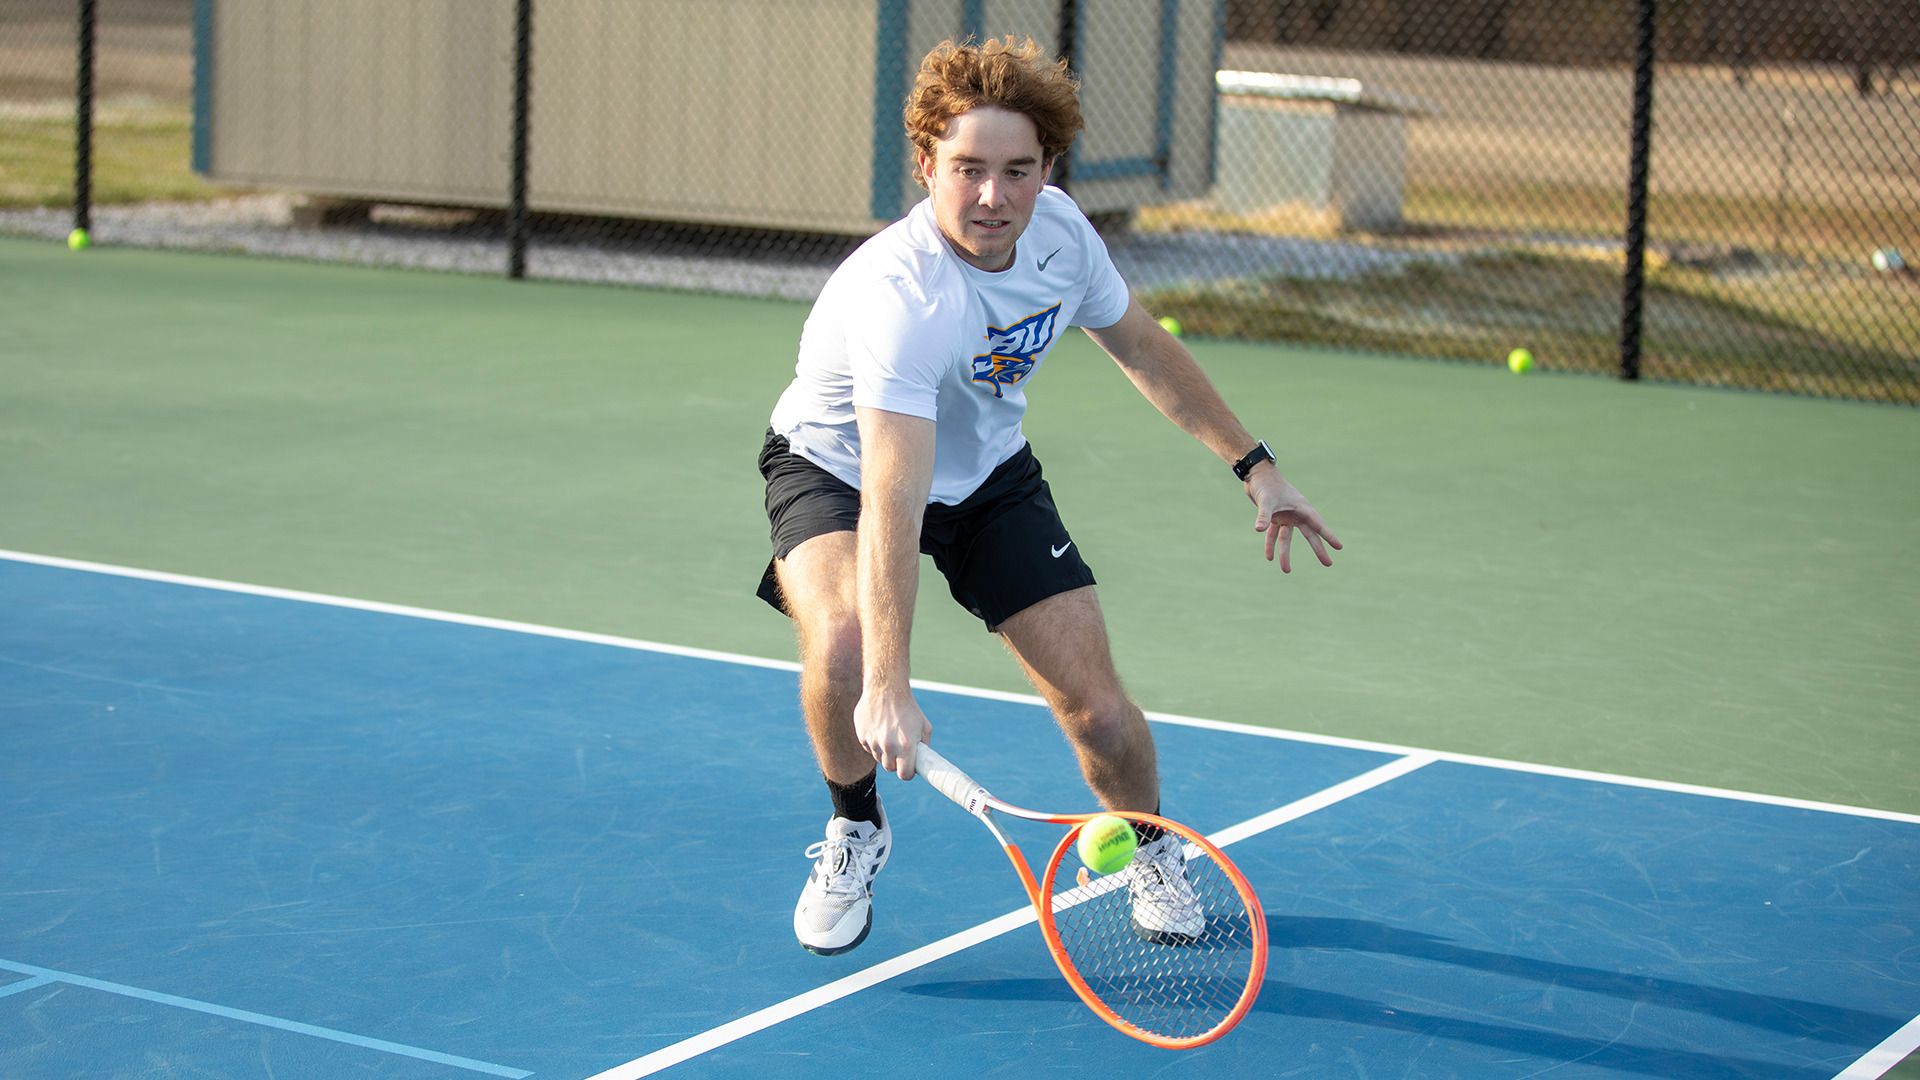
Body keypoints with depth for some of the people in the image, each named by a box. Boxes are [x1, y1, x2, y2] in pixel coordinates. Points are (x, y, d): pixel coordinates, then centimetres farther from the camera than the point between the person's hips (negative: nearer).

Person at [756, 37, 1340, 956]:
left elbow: (1141, 346, 3)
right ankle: (855, 829, -3)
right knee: (843, 642, -34)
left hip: (988, 474, 5)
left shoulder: (1059, 231, -18)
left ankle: (1153, 850, 29)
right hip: (836, 466, -4)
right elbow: (891, 503, -46)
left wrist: (1254, 465, 4)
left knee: (1097, 709, -5)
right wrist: (887, 688, -54)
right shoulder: (898, 295, -39)